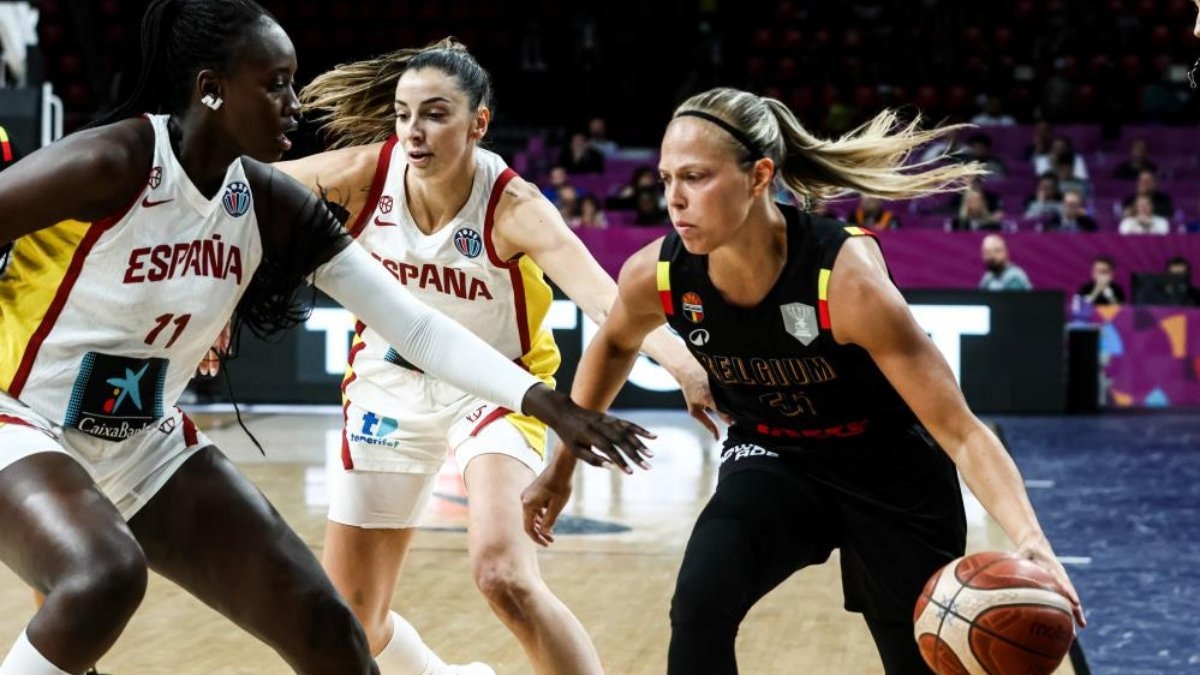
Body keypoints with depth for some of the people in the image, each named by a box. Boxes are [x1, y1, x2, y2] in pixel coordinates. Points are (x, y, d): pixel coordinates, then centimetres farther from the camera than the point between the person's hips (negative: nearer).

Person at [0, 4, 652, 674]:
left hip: (146, 445, 6)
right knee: (107, 577, -38)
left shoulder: (274, 206, -4)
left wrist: (546, 402, -13)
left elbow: (413, 324, -5)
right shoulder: (108, 165, -23)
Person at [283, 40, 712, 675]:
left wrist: (681, 362, -60)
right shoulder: (365, 173, -19)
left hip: (492, 388, -4)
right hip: (390, 383, 4)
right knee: (349, 618, 9)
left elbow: (607, 298, -42)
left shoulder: (512, 206, -26)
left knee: (504, 577, -28)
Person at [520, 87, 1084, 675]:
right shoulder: (657, 275, -21)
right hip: (773, 462, 3)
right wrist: (563, 464, 12)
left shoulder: (844, 278, -34)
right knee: (697, 613, -25)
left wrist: (1030, 541, -47)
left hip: (889, 473, -2)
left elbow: (960, 432, -32)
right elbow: (614, 344, 6)